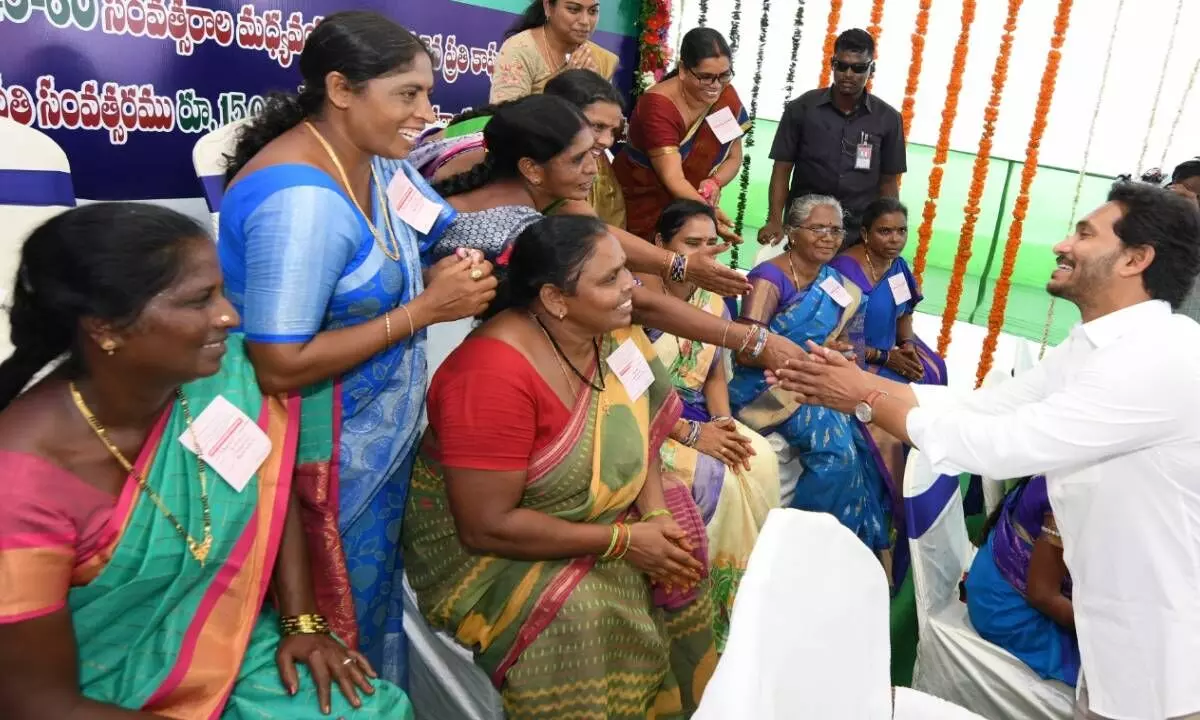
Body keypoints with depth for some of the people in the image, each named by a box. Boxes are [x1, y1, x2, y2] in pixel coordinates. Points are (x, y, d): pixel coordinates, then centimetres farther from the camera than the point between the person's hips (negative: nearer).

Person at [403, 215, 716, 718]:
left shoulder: (612, 332, -9)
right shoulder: (494, 374, -31)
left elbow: (639, 436, 3)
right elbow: (487, 526, -29)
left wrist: (656, 515, -16)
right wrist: (623, 540, -24)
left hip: (586, 516, 8)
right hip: (484, 552, -7)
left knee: (682, 545, -1)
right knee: (576, 614, -29)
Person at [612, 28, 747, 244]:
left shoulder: (727, 96, -8)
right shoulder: (659, 106, -25)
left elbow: (734, 158, 1)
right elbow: (673, 178, -31)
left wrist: (714, 182, -20)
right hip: (640, 209, -5)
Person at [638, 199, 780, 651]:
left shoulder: (713, 302, 8)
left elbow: (715, 374, 12)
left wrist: (723, 421, -9)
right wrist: (692, 434, -21)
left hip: (701, 418, 7)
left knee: (761, 462, -17)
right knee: (715, 477, -26)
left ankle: (745, 590, -1)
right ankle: (709, 604, -5)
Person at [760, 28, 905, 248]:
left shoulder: (887, 119, 2)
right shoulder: (801, 109, -2)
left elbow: (888, 182, 8)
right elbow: (782, 169, 0)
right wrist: (775, 221, -12)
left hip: (859, 236, 1)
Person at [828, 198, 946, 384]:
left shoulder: (899, 265, 2)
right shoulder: (844, 269, -23)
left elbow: (904, 314, 15)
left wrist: (908, 344, -6)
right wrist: (884, 357, -19)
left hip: (891, 348, 8)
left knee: (933, 369, -4)